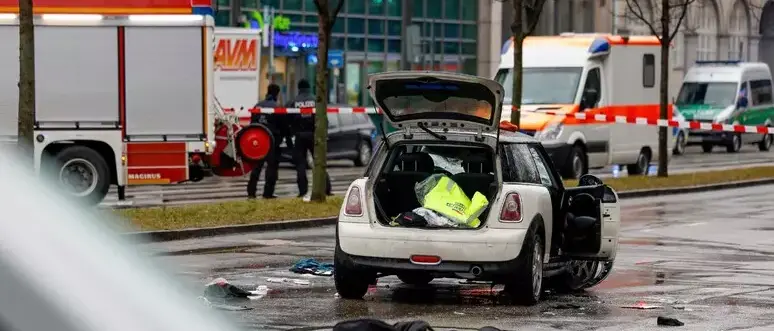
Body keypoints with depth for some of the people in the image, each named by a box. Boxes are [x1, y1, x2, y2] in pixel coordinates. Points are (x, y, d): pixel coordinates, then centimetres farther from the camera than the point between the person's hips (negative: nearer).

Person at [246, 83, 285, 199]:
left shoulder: (257, 106, 7)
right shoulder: (277, 108, -10)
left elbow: (252, 123, 9)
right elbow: (283, 126, -6)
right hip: (273, 141, -5)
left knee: (256, 166, 11)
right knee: (272, 166, 1)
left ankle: (251, 192, 8)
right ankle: (268, 193, -3)